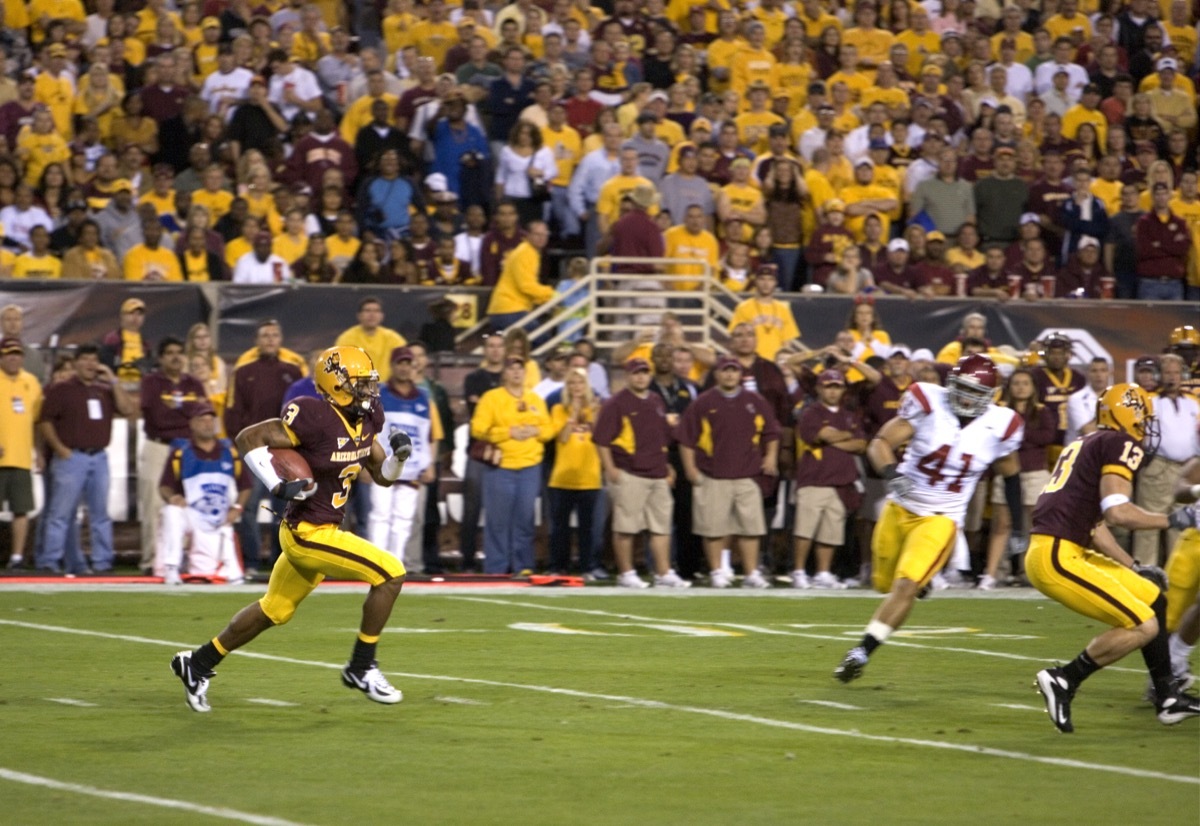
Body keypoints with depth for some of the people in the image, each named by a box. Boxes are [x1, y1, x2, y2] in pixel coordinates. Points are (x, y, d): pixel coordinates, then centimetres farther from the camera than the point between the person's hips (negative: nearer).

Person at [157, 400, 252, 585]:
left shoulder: (230, 451, 5)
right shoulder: (181, 452, -5)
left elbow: (244, 486, 13)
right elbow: (164, 487, -7)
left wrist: (237, 507, -5)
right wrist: (171, 497, -30)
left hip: (220, 523, 2)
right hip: (191, 514, -2)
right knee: (172, 511, -37)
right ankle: (170, 567, -27)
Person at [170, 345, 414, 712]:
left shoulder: (365, 419, 4)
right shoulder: (315, 417, -21)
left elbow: (383, 476, 13)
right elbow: (249, 438, -17)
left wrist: (399, 454, -8)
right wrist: (279, 486, -25)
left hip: (322, 529, 9)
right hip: (309, 533, -9)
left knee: (274, 610, 21)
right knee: (390, 573, -13)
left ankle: (198, 664, 35)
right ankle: (361, 667, -1)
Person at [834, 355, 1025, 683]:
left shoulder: (999, 425, -11)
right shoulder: (928, 403, -16)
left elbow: (1010, 473, 9)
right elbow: (881, 443, -15)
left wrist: (1018, 525, 12)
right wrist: (891, 472, -37)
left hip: (940, 518, -2)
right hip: (901, 507, 2)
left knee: (906, 587, -19)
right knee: (884, 582, 19)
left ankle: (862, 652, -12)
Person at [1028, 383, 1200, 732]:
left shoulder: (1087, 445, 22)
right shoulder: (1122, 445, -7)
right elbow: (1118, 513, -19)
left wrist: (1135, 569, 30)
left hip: (1069, 553, 10)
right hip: (1057, 557, -10)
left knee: (1153, 598, 18)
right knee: (1143, 626, -9)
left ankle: (1167, 699, 22)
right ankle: (1064, 680, -3)